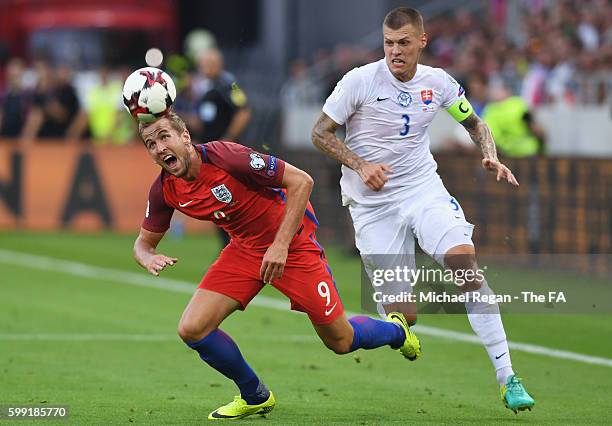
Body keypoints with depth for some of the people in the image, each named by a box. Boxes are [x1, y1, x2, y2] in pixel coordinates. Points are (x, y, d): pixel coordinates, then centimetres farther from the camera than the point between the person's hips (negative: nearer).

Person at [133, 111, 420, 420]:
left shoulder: (226, 156, -29)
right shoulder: (164, 190, -11)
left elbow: (301, 181, -24)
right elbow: (144, 242, 3)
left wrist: (281, 244, -26)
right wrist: (149, 259, -23)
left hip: (292, 242, -5)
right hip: (244, 250, 5)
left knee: (340, 342, 2)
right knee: (192, 330, -11)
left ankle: (395, 330, 37)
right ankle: (254, 396, 13)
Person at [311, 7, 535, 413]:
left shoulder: (438, 82, 1)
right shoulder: (360, 81, -9)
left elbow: (475, 123, 18)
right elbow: (321, 133, -4)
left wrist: (491, 156, -2)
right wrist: (361, 166, -18)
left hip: (424, 189, 2)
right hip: (373, 203, -2)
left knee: (465, 260, -25)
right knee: (403, 318, -8)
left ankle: (508, 378, -21)